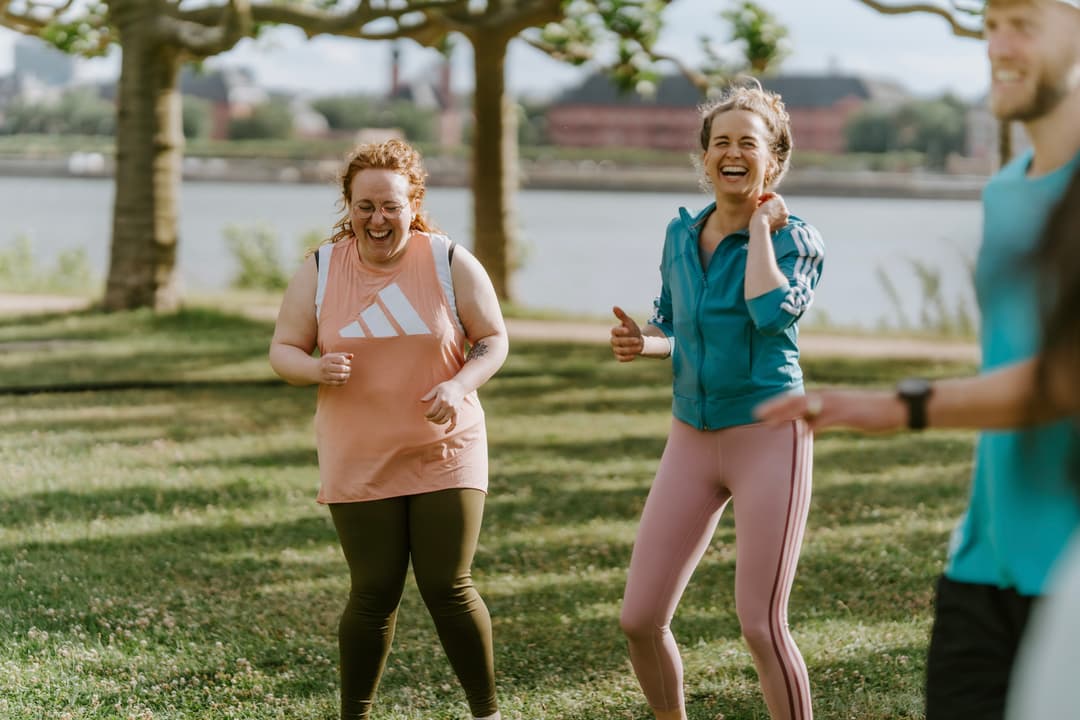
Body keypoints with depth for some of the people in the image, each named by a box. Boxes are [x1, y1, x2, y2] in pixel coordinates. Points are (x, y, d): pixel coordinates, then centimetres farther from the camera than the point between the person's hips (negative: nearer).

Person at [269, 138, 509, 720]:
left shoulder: (451, 264, -2)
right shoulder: (320, 271, 0)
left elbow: (493, 340, 2)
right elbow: (283, 351, 3)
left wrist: (460, 385, -17)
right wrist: (318, 370, -20)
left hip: (445, 454, 0)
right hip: (359, 464, 1)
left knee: (448, 589, -3)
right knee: (374, 594, -1)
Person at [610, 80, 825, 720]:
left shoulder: (796, 240, -8)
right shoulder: (681, 234, 8)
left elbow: (773, 313, -29)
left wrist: (761, 225, -16)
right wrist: (642, 343, -2)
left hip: (769, 437, -5)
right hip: (691, 443, 5)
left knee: (761, 625, -9)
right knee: (640, 619, 3)